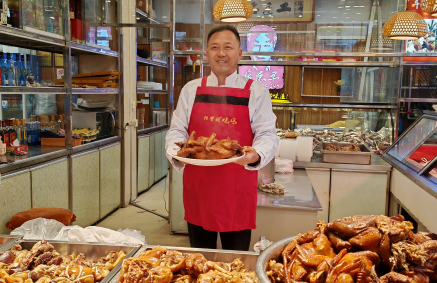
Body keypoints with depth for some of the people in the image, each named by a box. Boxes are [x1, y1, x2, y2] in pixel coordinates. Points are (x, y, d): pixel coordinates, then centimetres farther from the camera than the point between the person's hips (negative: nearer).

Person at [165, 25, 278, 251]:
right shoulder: (191, 90, 9)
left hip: (238, 189, -2)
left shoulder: (256, 92, 2)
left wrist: (255, 155, -25)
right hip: (197, 187, 2)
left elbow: (267, 134, -3)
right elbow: (176, 130, 8)